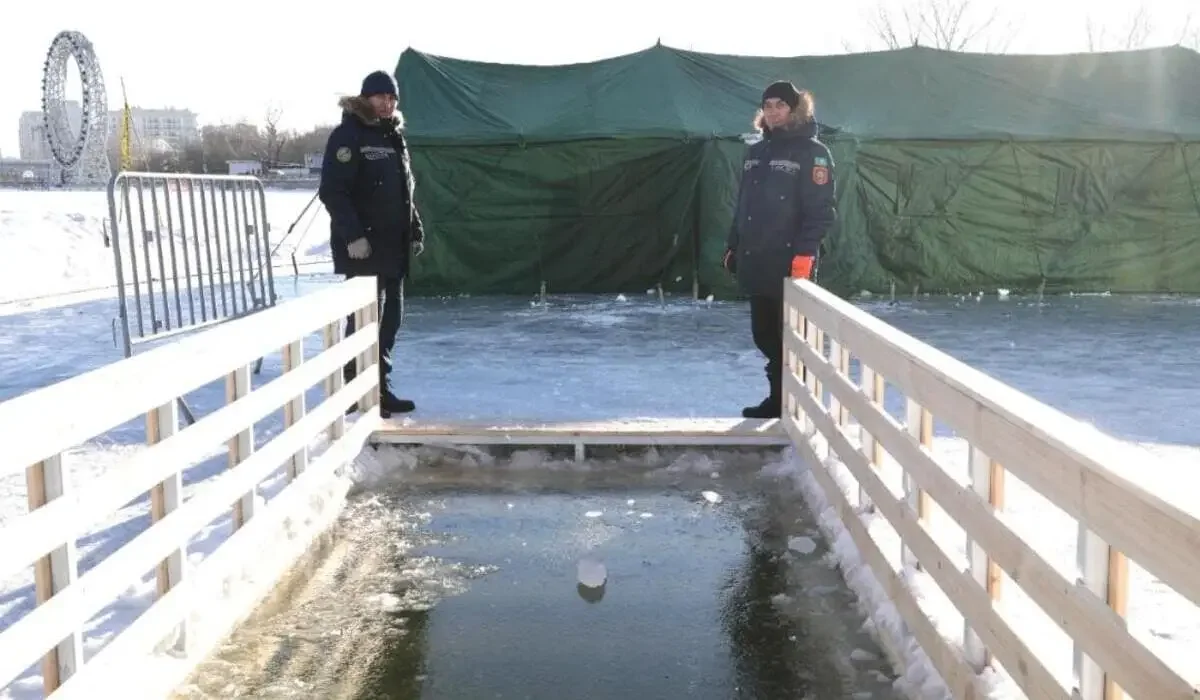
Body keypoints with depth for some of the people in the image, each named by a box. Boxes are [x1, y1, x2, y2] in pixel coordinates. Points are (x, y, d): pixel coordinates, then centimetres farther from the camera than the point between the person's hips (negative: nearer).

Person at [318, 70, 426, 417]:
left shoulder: (395, 136, 17)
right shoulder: (348, 135, -9)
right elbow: (332, 191, -17)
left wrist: (415, 232, 16)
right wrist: (352, 234, -23)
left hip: (393, 245, 8)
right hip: (361, 246, -8)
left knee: (389, 317, 11)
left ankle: (379, 389, 21)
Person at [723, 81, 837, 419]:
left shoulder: (812, 152, -5)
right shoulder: (756, 152, 16)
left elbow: (820, 209, -12)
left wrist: (805, 253, -20)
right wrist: (732, 246, 16)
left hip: (790, 264, -7)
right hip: (756, 263, 7)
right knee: (765, 335, 12)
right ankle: (778, 399, 23)